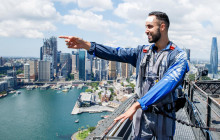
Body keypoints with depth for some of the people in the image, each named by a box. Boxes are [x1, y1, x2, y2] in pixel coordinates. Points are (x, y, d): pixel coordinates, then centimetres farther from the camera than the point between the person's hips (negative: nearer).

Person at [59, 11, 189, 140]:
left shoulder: (178, 56, -12)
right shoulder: (143, 51, 4)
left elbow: (166, 84, -27)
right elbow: (117, 53, -3)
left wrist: (137, 105, -36)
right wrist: (85, 44, -13)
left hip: (164, 115, -3)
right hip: (142, 113, 3)